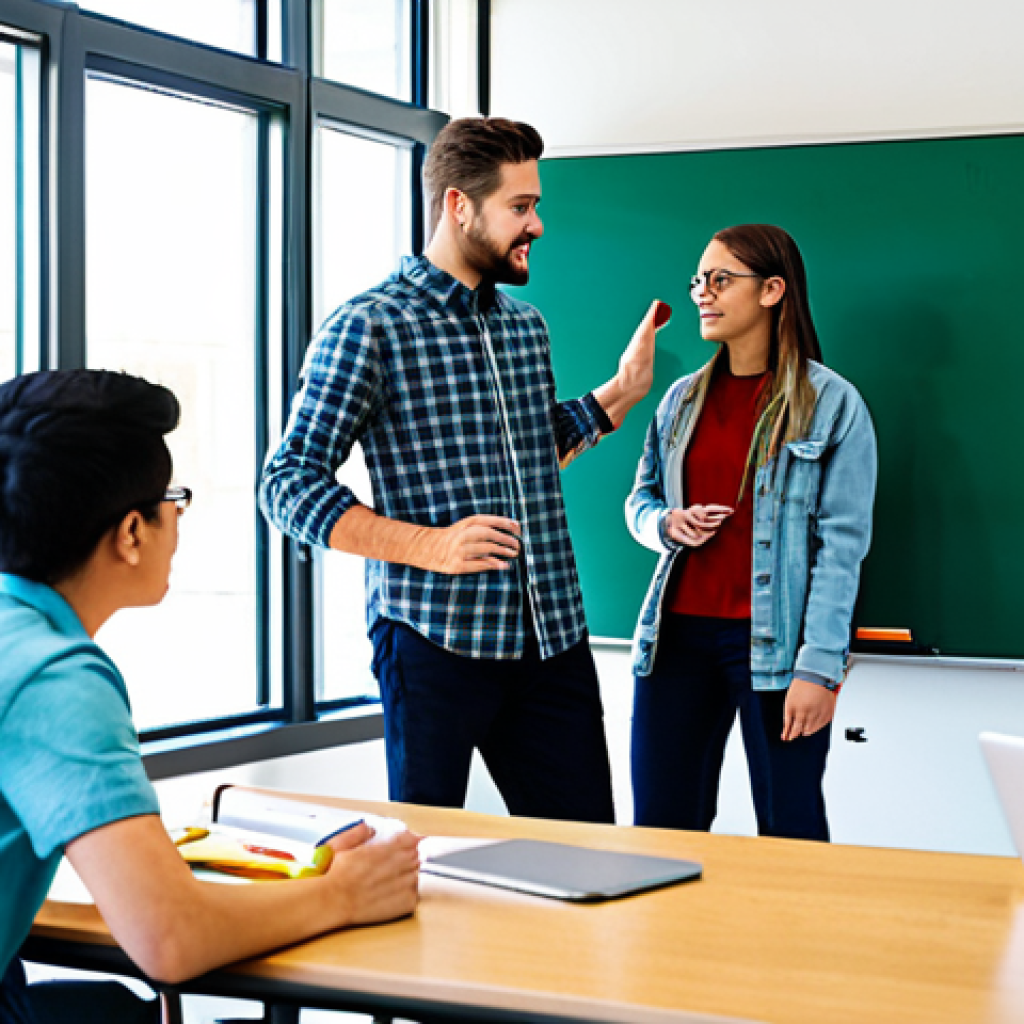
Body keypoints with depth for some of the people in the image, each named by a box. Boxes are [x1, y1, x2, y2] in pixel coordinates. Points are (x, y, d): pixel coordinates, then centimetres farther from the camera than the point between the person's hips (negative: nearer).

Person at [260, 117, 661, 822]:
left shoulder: (526, 325, 15)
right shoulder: (369, 328, -7)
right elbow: (290, 486, -11)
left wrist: (618, 395, 18)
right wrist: (430, 545, -19)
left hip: (555, 638, 6)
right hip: (436, 641, -6)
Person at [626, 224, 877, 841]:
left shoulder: (833, 404, -3)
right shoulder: (684, 398, 13)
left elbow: (842, 543, -7)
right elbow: (641, 497, 23)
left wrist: (820, 667, -13)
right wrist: (666, 525, -2)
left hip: (773, 644, -5)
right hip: (679, 634, 5)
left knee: (790, 835, 1)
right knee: (660, 826, 7)